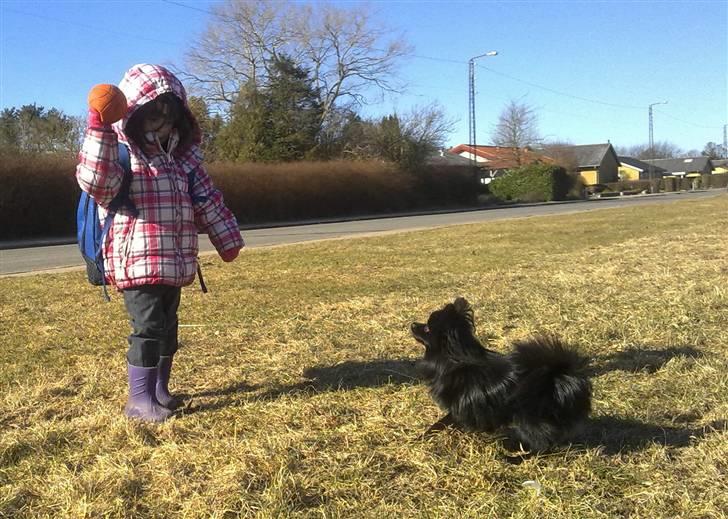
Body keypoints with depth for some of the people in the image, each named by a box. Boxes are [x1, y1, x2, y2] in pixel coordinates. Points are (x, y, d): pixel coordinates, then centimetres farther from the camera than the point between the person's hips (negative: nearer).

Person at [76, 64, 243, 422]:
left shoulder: (182, 156, 13)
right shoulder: (120, 150, -7)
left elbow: (207, 201, 16)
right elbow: (96, 182, -28)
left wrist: (228, 240, 14)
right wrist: (100, 130, -37)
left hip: (174, 262, 7)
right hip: (137, 259, -7)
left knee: (167, 326, 14)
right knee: (149, 326, -9)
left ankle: (159, 389, 29)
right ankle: (139, 399, 2)